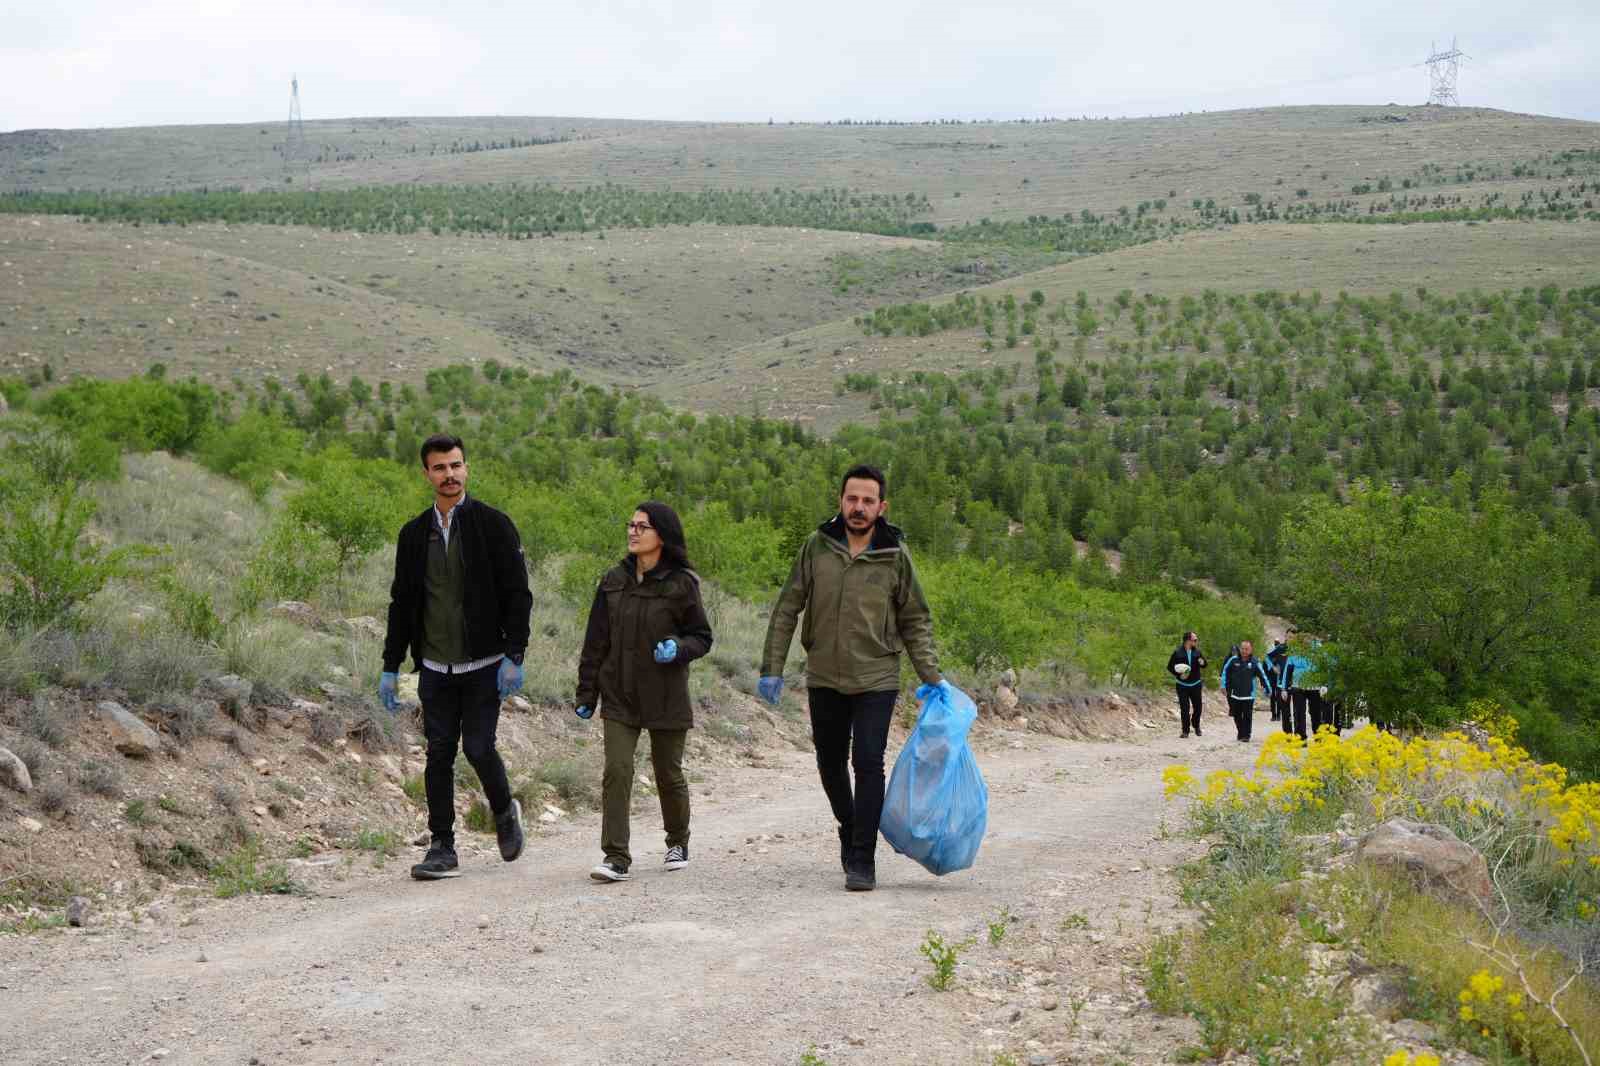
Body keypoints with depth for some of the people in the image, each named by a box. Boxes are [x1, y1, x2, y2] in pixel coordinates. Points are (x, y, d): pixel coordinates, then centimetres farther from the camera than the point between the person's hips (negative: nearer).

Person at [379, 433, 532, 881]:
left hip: (484, 664, -4)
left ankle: (504, 811, 23)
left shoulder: (492, 525, -3)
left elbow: (517, 595, -6)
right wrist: (390, 667, 10)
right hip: (435, 667, 4)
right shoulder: (414, 533, 9)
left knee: (478, 747, -6)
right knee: (439, 754, 2)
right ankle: (442, 849, 8)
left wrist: (514, 656, -14)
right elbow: (402, 603, 14)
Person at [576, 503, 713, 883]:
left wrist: (678, 648, -21)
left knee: (668, 774, 10)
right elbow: (596, 641, 8)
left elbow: (702, 637, 1)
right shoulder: (614, 581, 4)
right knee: (617, 770, -11)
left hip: (666, 698, -2)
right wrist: (587, 693, 6)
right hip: (620, 697, 2)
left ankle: (677, 842, 35)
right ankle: (616, 858, -10)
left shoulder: (681, 584, -5)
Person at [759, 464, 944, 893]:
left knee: (868, 763, -11)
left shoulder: (895, 555, -4)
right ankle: (849, 826, 41)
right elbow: (787, 609, 2)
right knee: (831, 762, 15)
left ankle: (862, 860, -5)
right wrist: (772, 667, -2)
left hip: (876, 680, -2)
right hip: (824, 679, 2)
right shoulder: (817, 547, -2)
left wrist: (931, 676, -3)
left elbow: (915, 621, 4)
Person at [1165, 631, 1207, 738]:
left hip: (1195, 684, 3)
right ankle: (1185, 730, 8)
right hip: (1182, 685, -3)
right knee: (1184, 708, -2)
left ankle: (1196, 725, 32)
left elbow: (1204, 665, 10)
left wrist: (1202, 662, -14)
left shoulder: (1197, 651, 0)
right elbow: (1170, 667, -3)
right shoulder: (1177, 652, -9)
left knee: (1197, 707, 8)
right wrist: (1179, 675, -16)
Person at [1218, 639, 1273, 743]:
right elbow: (1225, 671, 11)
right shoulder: (1233, 660, -2)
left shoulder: (1255, 662, -6)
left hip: (1248, 695, -3)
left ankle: (1245, 735, 4)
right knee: (1237, 716, 10)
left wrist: (1268, 690, 1)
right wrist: (1224, 685, 9)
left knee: (1247, 716, -4)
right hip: (1234, 694, 3)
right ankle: (1240, 733, 26)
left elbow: (1263, 676, -1)